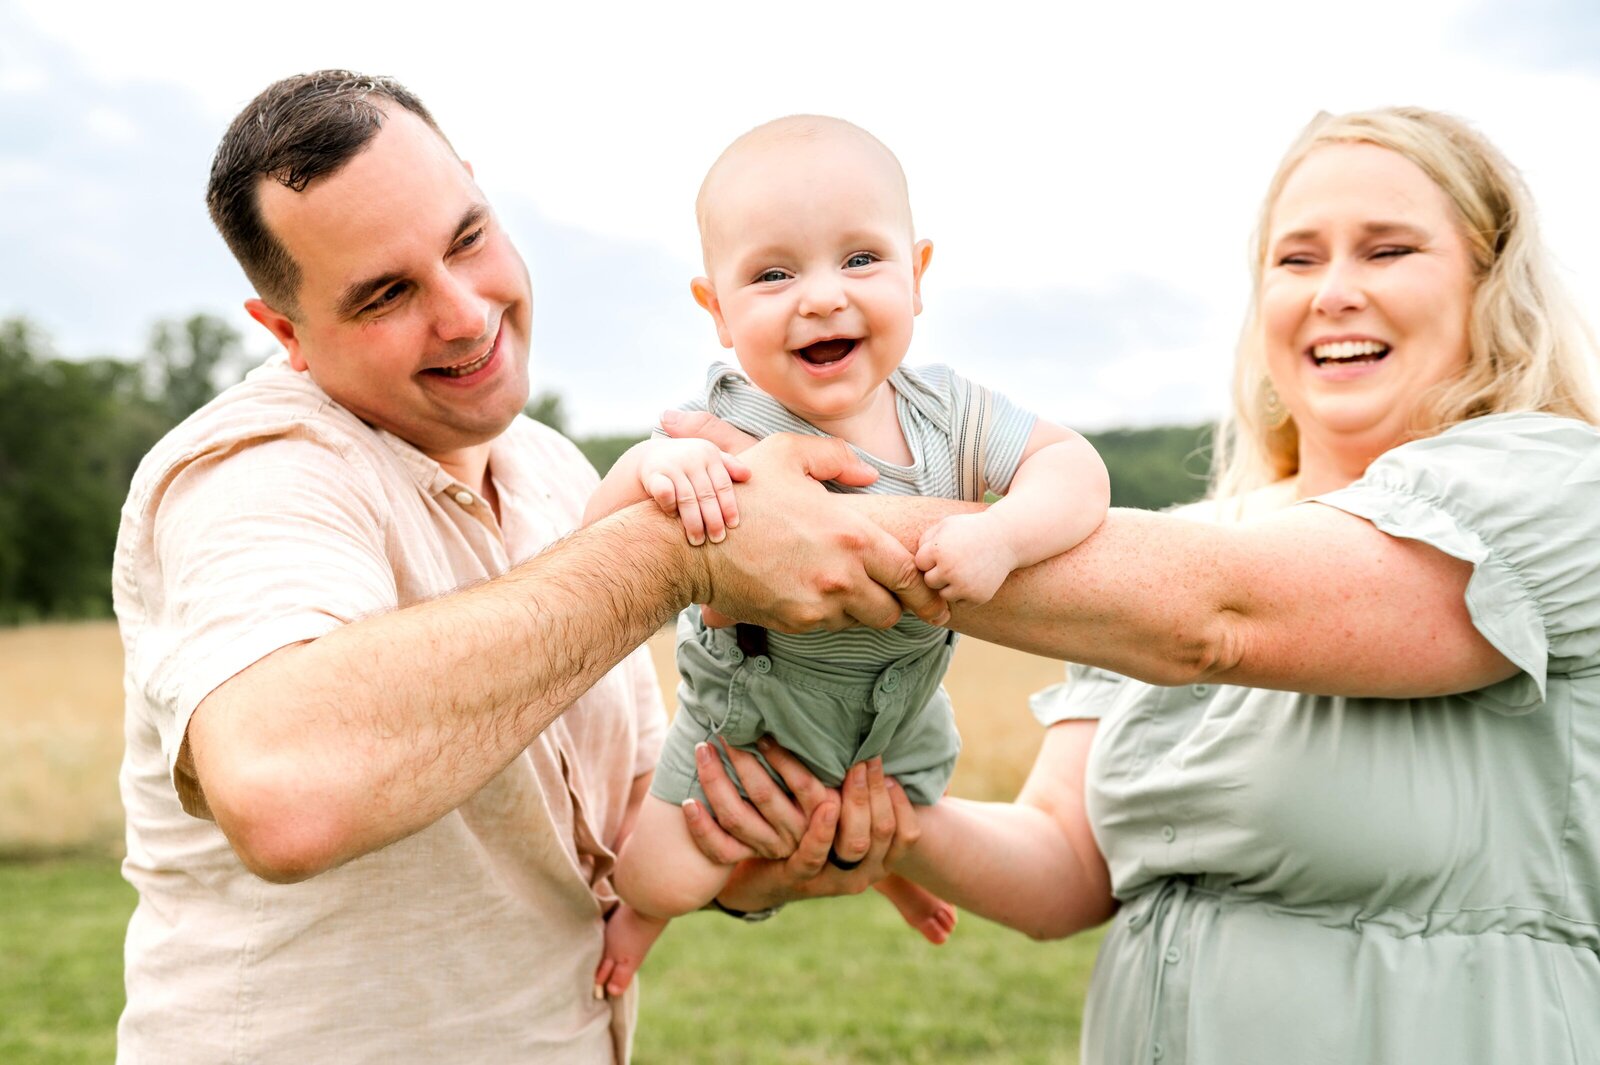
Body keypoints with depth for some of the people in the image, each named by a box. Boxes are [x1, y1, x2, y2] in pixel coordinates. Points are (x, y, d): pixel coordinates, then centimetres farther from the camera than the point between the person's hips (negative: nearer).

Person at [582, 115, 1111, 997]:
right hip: (750, 721, -3)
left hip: (903, 718, 4)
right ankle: (636, 898, 36)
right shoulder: (728, 433, -29)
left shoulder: (945, 411, -19)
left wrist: (1002, 535, -40)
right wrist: (654, 469, -51)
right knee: (673, 880, -3)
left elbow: (1072, 465, -20)